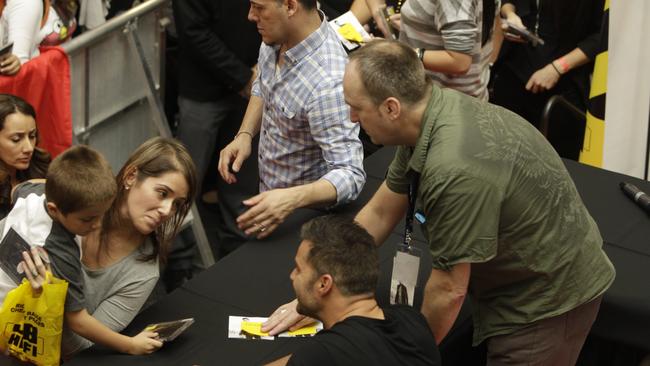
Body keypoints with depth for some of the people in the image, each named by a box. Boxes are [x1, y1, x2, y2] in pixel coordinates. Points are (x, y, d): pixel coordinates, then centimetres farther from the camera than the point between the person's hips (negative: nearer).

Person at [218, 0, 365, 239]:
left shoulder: (327, 85, -38)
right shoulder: (277, 37, -13)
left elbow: (350, 175, -36)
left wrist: (291, 200, -52)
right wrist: (245, 134, -8)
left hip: (303, 210, -8)